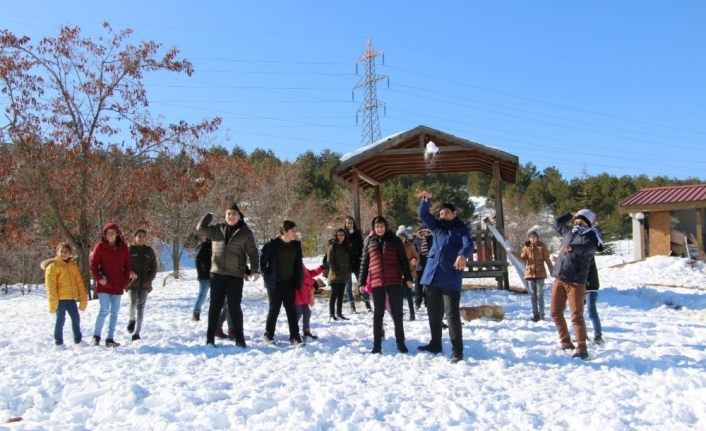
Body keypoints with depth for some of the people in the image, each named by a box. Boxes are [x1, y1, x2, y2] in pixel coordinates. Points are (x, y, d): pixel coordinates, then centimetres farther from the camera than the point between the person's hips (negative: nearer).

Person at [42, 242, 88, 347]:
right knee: (60, 319, -2)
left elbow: (79, 282, 13)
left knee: (76, 318, 10)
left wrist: (83, 299, 7)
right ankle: (59, 342, 9)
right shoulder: (53, 265, -3)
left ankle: (78, 340, 24)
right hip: (60, 298, -5)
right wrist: (53, 302, -15)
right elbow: (50, 284, -9)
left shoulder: (73, 265, 14)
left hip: (71, 298, 5)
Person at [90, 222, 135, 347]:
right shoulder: (100, 247, -3)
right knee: (104, 310, -11)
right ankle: (96, 336, 2)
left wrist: (126, 281, 0)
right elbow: (92, 264, -3)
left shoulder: (123, 248, 5)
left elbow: (127, 266, 10)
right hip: (104, 285, -4)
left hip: (118, 286, 4)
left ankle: (110, 339, 12)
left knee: (114, 313, 5)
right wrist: (99, 278, -13)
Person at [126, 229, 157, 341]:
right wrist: (130, 273, -17)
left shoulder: (149, 251, 9)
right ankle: (132, 319, 16)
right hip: (132, 282, -2)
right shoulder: (130, 250, 2)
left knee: (140, 307, -1)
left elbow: (154, 267, 11)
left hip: (144, 284, 2)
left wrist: (149, 280, -3)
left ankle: (136, 333, 4)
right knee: (133, 303, -17)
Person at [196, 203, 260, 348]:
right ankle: (210, 338, 13)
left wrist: (255, 270, -11)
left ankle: (239, 339, 10)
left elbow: (253, 252, -1)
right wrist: (209, 215, 4)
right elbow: (200, 228, 5)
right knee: (215, 306, 7)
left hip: (235, 276, -2)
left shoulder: (246, 232, 2)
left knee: (234, 307, 0)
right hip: (217, 274, 3)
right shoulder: (217, 229, 10)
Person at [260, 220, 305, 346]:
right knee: (274, 309, 4)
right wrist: (267, 277, -8)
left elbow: (298, 264, 10)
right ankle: (269, 335, 20)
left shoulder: (296, 245, 3)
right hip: (275, 283, -4)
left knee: (291, 309, 3)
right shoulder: (273, 244, -12)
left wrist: (298, 281, 5)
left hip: (289, 283, 4)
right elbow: (262, 261, -5)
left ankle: (295, 337, 7)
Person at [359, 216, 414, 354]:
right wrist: (362, 282, 9)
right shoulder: (369, 242, 9)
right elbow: (364, 263, 12)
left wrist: (408, 277, -1)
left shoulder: (394, 240, 5)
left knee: (397, 313, 4)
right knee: (378, 314, 7)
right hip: (376, 282, 1)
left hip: (394, 281, -1)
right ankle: (377, 345, 13)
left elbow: (403, 260, 5)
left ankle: (400, 343, 14)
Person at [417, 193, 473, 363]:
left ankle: (457, 351, -2)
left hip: (450, 278, -6)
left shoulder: (461, 228, 1)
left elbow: (468, 244, -16)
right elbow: (423, 214, 13)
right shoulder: (437, 227, 16)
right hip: (433, 276, 6)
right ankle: (435, 344, 29)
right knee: (434, 313, 14)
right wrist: (425, 200, -6)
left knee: (451, 314, -7)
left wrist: (462, 255, -38)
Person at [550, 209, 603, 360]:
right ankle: (565, 343, 25)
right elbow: (557, 223, 35)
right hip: (559, 279, 7)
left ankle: (581, 348, -1)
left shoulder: (590, 238, -5)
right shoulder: (569, 232, 15)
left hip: (576, 282, -7)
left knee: (576, 316, -9)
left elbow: (587, 248, -29)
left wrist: (572, 248, -47)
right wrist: (570, 214, 30)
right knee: (555, 313, 10)